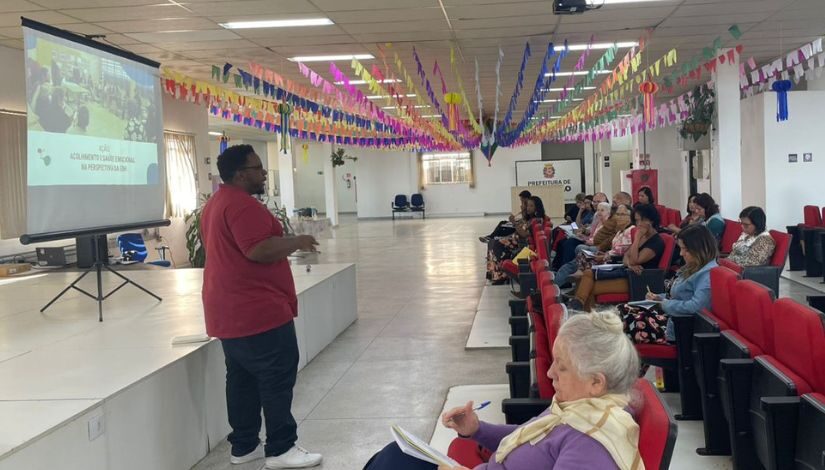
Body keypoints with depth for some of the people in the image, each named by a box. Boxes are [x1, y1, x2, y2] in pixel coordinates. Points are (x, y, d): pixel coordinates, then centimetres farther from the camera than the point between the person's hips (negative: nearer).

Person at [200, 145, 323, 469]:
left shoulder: (215, 203, 17)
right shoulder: (242, 203, -17)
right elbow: (259, 250, -26)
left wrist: (287, 242, 19)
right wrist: (297, 241, -12)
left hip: (230, 311, 11)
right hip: (257, 310, -11)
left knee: (242, 378, 13)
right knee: (277, 378, -4)